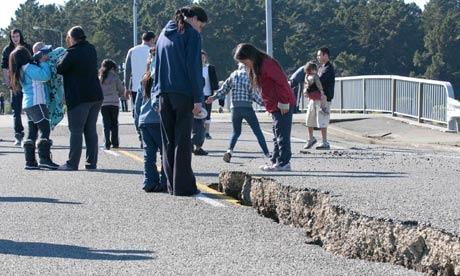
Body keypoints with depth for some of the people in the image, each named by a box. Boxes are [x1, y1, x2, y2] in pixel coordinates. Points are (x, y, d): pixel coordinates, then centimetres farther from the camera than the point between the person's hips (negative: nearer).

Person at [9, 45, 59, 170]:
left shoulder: (22, 70, 16)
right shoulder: (29, 68, -13)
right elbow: (45, 76, -22)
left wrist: (38, 58, 25)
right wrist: (43, 62, -8)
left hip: (27, 104, 10)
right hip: (36, 102, -10)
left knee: (32, 132, 9)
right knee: (45, 129, -12)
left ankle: (30, 161, 6)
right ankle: (44, 159, -21)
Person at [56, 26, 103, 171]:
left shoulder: (72, 53, -14)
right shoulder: (91, 50, 7)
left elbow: (60, 69, -7)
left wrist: (57, 62, 14)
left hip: (79, 98, -7)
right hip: (95, 96, 7)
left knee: (76, 130, -2)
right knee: (91, 130, 11)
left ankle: (72, 163, -2)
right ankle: (92, 162, 10)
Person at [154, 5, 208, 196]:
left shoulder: (164, 34, 19)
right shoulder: (191, 34, -3)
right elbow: (194, 67, -11)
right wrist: (198, 98, -11)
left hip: (164, 94, 6)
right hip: (183, 93, -6)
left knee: (168, 140, 9)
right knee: (182, 141, -4)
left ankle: (171, 185, 9)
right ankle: (183, 186, -6)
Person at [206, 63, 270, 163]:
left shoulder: (233, 76, 8)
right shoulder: (249, 76, -4)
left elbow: (224, 89, 10)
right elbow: (254, 94, -8)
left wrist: (213, 97, 21)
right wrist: (263, 102, 0)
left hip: (235, 108, 4)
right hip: (247, 108, -4)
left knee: (236, 132, 16)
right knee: (257, 131, 4)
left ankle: (230, 150, -7)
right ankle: (267, 154, 1)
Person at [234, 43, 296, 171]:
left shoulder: (266, 64, -17)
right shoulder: (255, 67, 14)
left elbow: (282, 81, -22)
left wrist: (283, 103, -19)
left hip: (283, 106, -10)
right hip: (274, 106, 10)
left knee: (282, 134, -8)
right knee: (277, 135, 14)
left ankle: (283, 162, -7)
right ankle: (276, 160, 19)